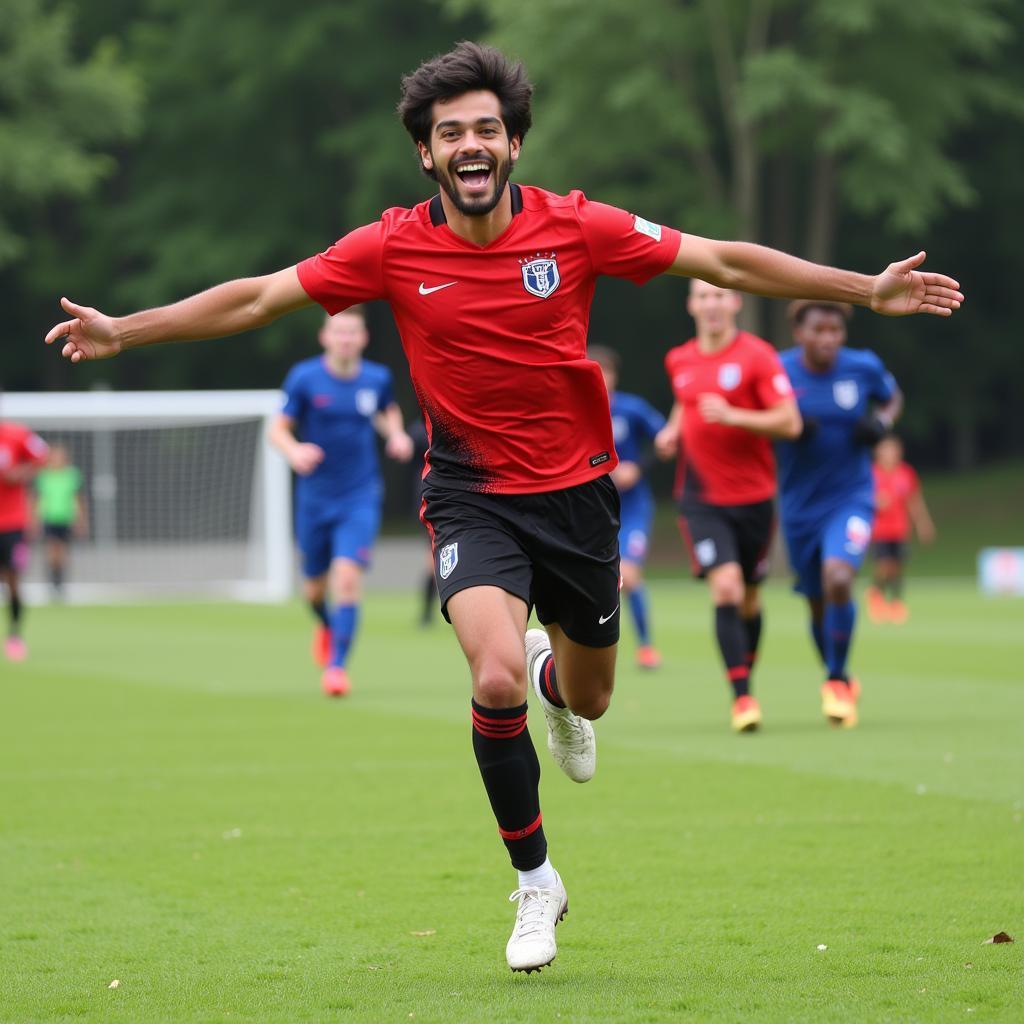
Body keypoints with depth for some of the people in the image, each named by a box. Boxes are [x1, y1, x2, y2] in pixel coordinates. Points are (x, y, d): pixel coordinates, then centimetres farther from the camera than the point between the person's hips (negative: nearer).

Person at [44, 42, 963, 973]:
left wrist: (867, 290, -8)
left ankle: (551, 679, 56)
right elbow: (257, 298, -3)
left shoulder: (576, 228, -10)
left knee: (587, 696, 14)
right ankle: (535, 881, -3)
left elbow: (724, 263, -6)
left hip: (576, 490, 2)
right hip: (472, 497, -2)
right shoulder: (394, 249, -10)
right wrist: (122, 331, -7)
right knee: (496, 681, -24)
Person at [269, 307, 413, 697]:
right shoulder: (304, 378, -8)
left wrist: (396, 435, 0)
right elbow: (278, 428, -5)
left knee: (348, 577, -18)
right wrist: (293, 450, -26)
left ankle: (336, 665, -13)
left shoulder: (377, 379, -1)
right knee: (315, 584, 13)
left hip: (360, 498, 0)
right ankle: (326, 625, 49)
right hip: (315, 499, 1)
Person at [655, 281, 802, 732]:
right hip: (701, 500, 1)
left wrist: (732, 415, -24)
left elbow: (789, 422, -14)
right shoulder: (678, 361, 6)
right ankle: (742, 696, -18)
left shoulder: (757, 356, -8)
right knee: (726, 588, -17)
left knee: (748, 598, 10)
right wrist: (673, 430, 8)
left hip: (753, 496, -1)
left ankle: (747, 674, 34)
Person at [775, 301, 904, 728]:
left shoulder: (864, 367, -5)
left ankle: (836, 681, -6)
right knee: (818, 605, 10)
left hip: (851, 498, -1)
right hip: (800, 505, 1)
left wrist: (881, 422, -7)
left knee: (838, 579, -26)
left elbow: (892, 397, 15)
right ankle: (842, 683, 36)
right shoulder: (778, 371, -8)